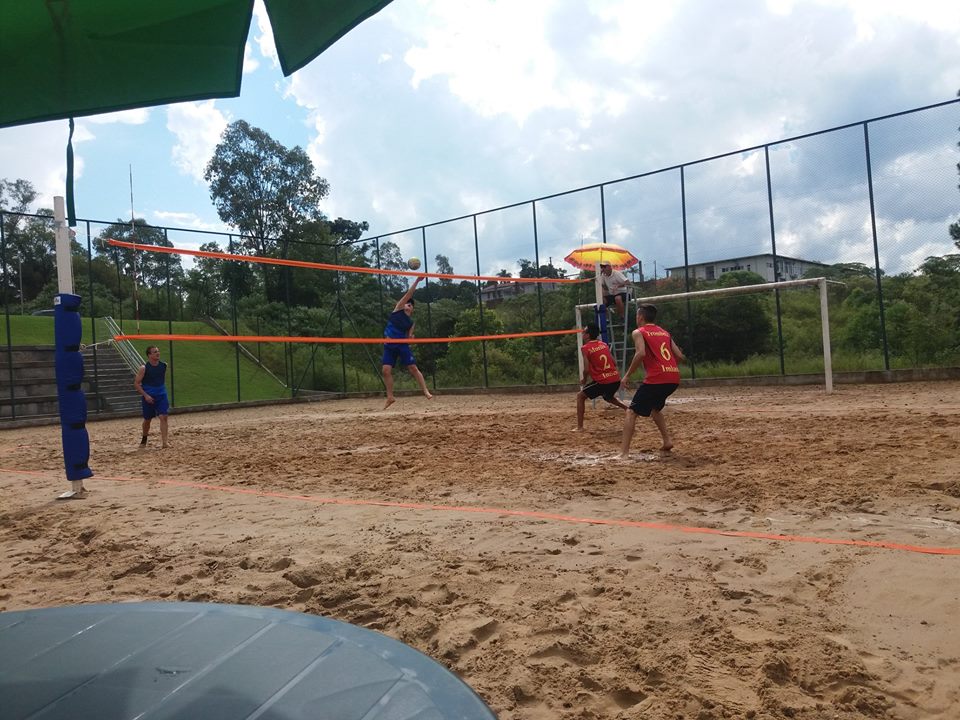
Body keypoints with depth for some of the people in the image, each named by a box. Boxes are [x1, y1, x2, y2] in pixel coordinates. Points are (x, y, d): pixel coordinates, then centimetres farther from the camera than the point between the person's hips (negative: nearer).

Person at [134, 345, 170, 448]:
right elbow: (136, 383, -8)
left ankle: (164, 442, -14)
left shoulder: (164, 365, 1)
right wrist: (145, 395, -15)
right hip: (148, 397, -2)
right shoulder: (144, 368, -11)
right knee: (147, 419, 12)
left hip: (161, 395, 2)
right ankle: (144, 439, 35)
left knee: (163, 417, -12)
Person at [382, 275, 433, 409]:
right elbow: (408, 294, -2)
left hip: (402, 344, 0)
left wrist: (410, 338, -13)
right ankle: (390, 397, 4)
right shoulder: (398, 310, 4)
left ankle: (426, 391, -5)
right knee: (386, 370, -7)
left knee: (413, 368, -9)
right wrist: (417, 281, -7)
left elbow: (409, 336, 10)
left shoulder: (411, 322, 9)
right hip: (389, 345, 0)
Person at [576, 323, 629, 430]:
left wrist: (584, 380, 7)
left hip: (602, 381, -7)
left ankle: (580, 427, 3)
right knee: (608, 397, 37)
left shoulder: (585, 348, -6)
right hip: (616, 379, 7)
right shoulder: (604, 344, 13)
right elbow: (614, 363, 15)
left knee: (580, 396, 10)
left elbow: (586, 369, -12)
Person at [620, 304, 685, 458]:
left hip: (656, 378, -7)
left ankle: (624, 452, -9)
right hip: (674, 377, 7)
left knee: (631, 412, 0)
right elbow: (680, 356, 18)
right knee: (654, 408, 30)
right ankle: (667, 440, 15)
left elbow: (641, 353, -15)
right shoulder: (664, 332, 22)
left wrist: (627, 375, -8)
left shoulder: (638, 332, 4)